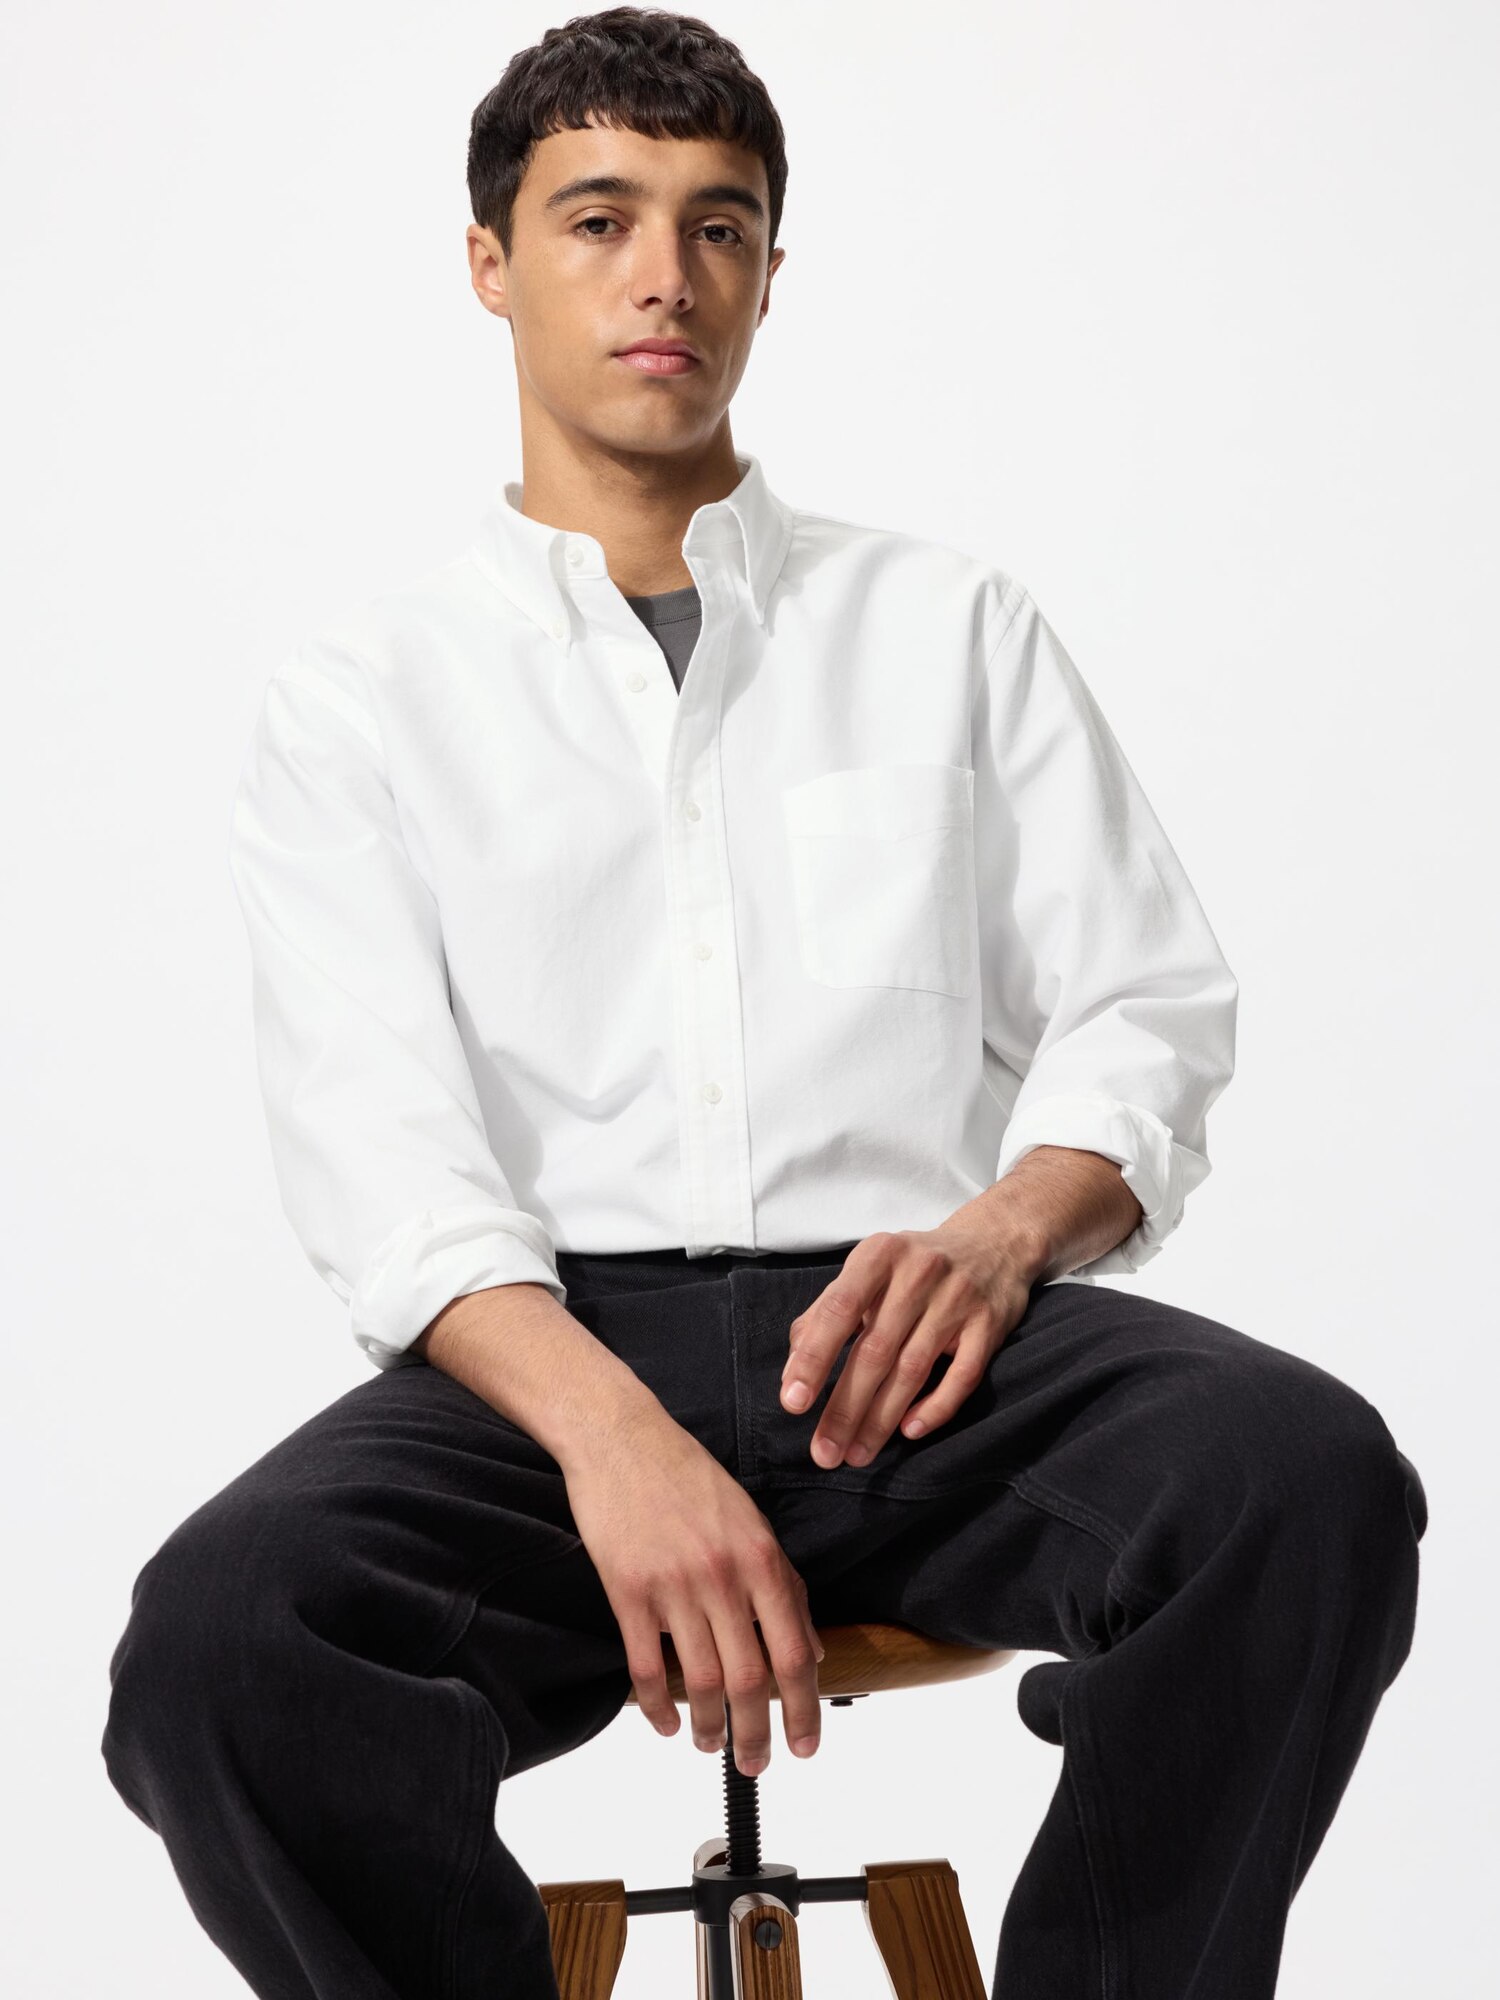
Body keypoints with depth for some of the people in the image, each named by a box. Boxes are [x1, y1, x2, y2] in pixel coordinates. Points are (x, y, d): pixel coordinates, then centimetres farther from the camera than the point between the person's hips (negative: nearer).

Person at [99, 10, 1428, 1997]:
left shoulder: (949, 623, 20)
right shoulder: (364, 696, 13)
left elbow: (1147, 1009, 13)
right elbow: (380, 1145, -2)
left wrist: (1010, 1225, -12)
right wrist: (608, 1428, -22)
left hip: (909, 1339, 1)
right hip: (547, 1346, -1)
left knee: (1308, 1477, -31)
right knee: (218, 1644, -32)